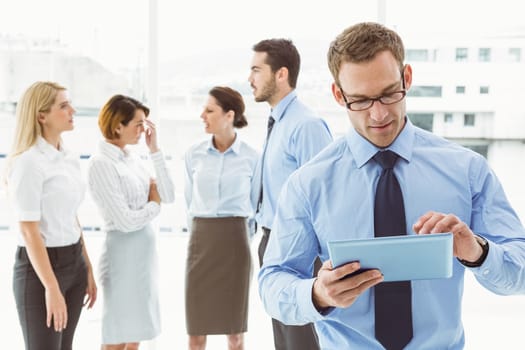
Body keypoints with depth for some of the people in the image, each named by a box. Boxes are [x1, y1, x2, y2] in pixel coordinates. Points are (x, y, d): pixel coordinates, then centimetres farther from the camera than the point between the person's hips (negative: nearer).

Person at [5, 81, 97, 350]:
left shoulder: (70, 159, 8)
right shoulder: (29, 161, -17)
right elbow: (28, 230, -19)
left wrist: (88, 269, 15)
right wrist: (51, 288, -22)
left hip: (73, 263, 8)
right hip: (39, 267, -8)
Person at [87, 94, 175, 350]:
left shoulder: (131, 158, 8)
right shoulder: (101, 163, -16)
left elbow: (168, 196, 2)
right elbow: (126, 221, -21)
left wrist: (155, 150, -1)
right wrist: (154, 204, -3)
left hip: (144, 252, 8)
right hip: (123, 254, -8)